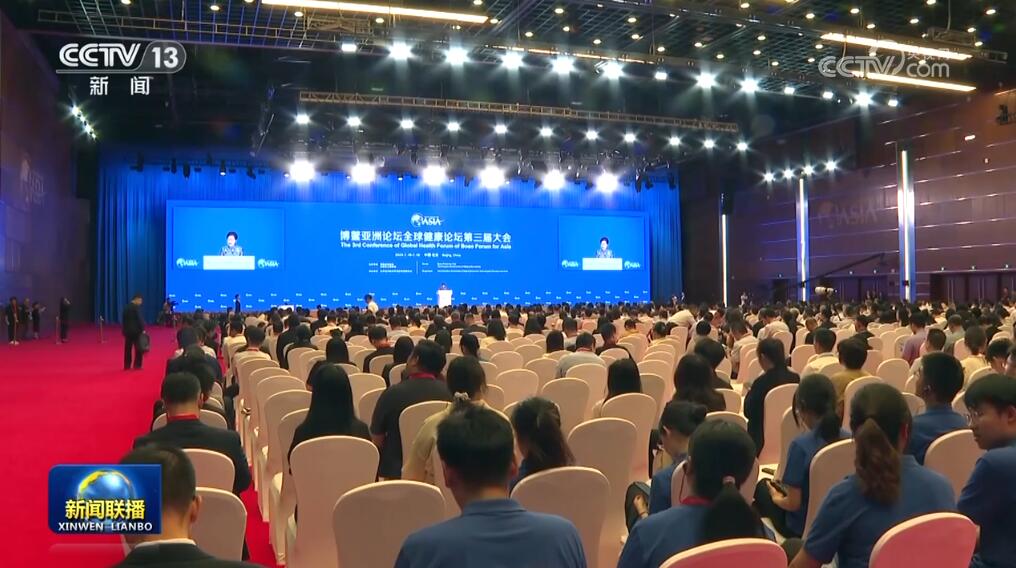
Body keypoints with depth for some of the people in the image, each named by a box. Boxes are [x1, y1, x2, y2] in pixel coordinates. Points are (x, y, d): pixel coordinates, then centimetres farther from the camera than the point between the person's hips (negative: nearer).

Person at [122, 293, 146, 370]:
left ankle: (127, 366, 13)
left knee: (127, 348, 11)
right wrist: (143, 329, -12)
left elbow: (123, 319, 14)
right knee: (138, 348, 1)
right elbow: (140, 319, -17)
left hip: (127, 330, 7)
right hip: (136, 330, -7)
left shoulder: (126, 307, 9)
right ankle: (137, 366, 0)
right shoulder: (136, 307, -13)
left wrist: (124, 329, 20)